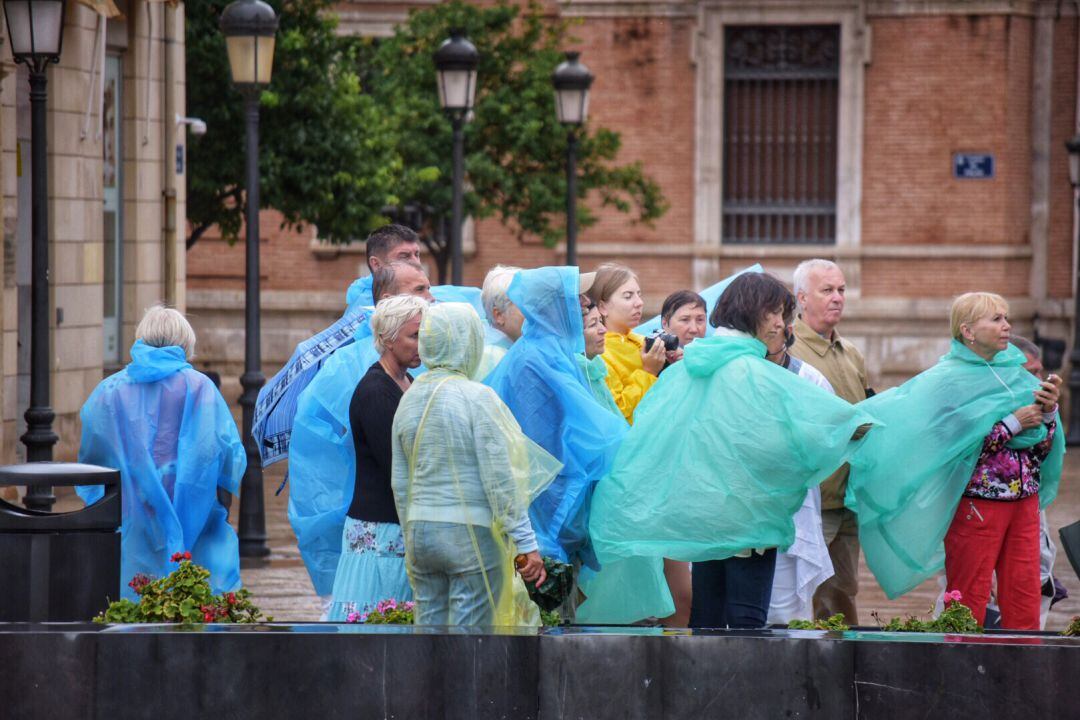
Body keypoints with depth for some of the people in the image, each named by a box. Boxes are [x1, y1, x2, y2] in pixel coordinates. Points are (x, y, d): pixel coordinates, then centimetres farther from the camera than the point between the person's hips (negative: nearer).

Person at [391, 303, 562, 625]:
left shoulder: (409, 399, 8)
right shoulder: (477, 398, -11)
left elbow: (399, 483, 13)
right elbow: (501, 480, -14)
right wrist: (526, 544, -10)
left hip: (420, 530, 6)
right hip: (472, 533, -6)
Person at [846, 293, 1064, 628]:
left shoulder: (1015, 373, 12)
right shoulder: (950, 380, -4)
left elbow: (1044, 448, 14)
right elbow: (955, 446, -17)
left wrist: (1048, 411, -4)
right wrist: (1014, 423, -16)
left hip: (1024, 500, 6)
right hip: (975, 502, -5)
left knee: (1024, 604, 3)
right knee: (968, 601, -3)